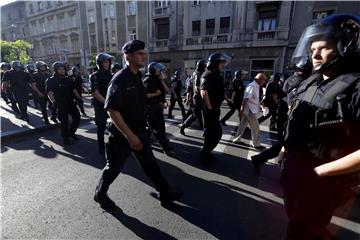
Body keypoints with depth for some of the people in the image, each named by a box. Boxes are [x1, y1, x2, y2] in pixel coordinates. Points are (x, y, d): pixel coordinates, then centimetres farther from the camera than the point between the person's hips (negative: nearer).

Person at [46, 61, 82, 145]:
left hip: (71, 103, 6)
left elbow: (74, 89, 17)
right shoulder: (51, 80, -4)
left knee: (77, 118, 8)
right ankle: (66, 138, 16)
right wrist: (54, 102, -27)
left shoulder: (68, 79, 13)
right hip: (61, 104, -6)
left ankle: (71, 133, 29)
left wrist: (79, 98, 7)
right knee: (64, 121, 1)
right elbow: (49, 93, -15)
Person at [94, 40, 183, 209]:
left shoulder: (137, 76, 7)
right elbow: (112, 110, -25)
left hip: (139, 131, 7)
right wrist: (130, 136, -27)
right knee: (114, 167, 12)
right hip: (122, 135, -7)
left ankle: (165, 193, 28)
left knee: (150, 164, 13)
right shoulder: (120, 79, -19)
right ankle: (100, 194, 38)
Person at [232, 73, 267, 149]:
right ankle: (256, 144, 14)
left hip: (249, 110, 9)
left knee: (242, 125, 14)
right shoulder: (252, 86, -18)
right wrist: (241, 110, -25)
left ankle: (237, 139, 24)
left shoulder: (256, 86, 12)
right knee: (256, 129, 2)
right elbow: (245, 99, -23)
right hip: (250, 111, -9)